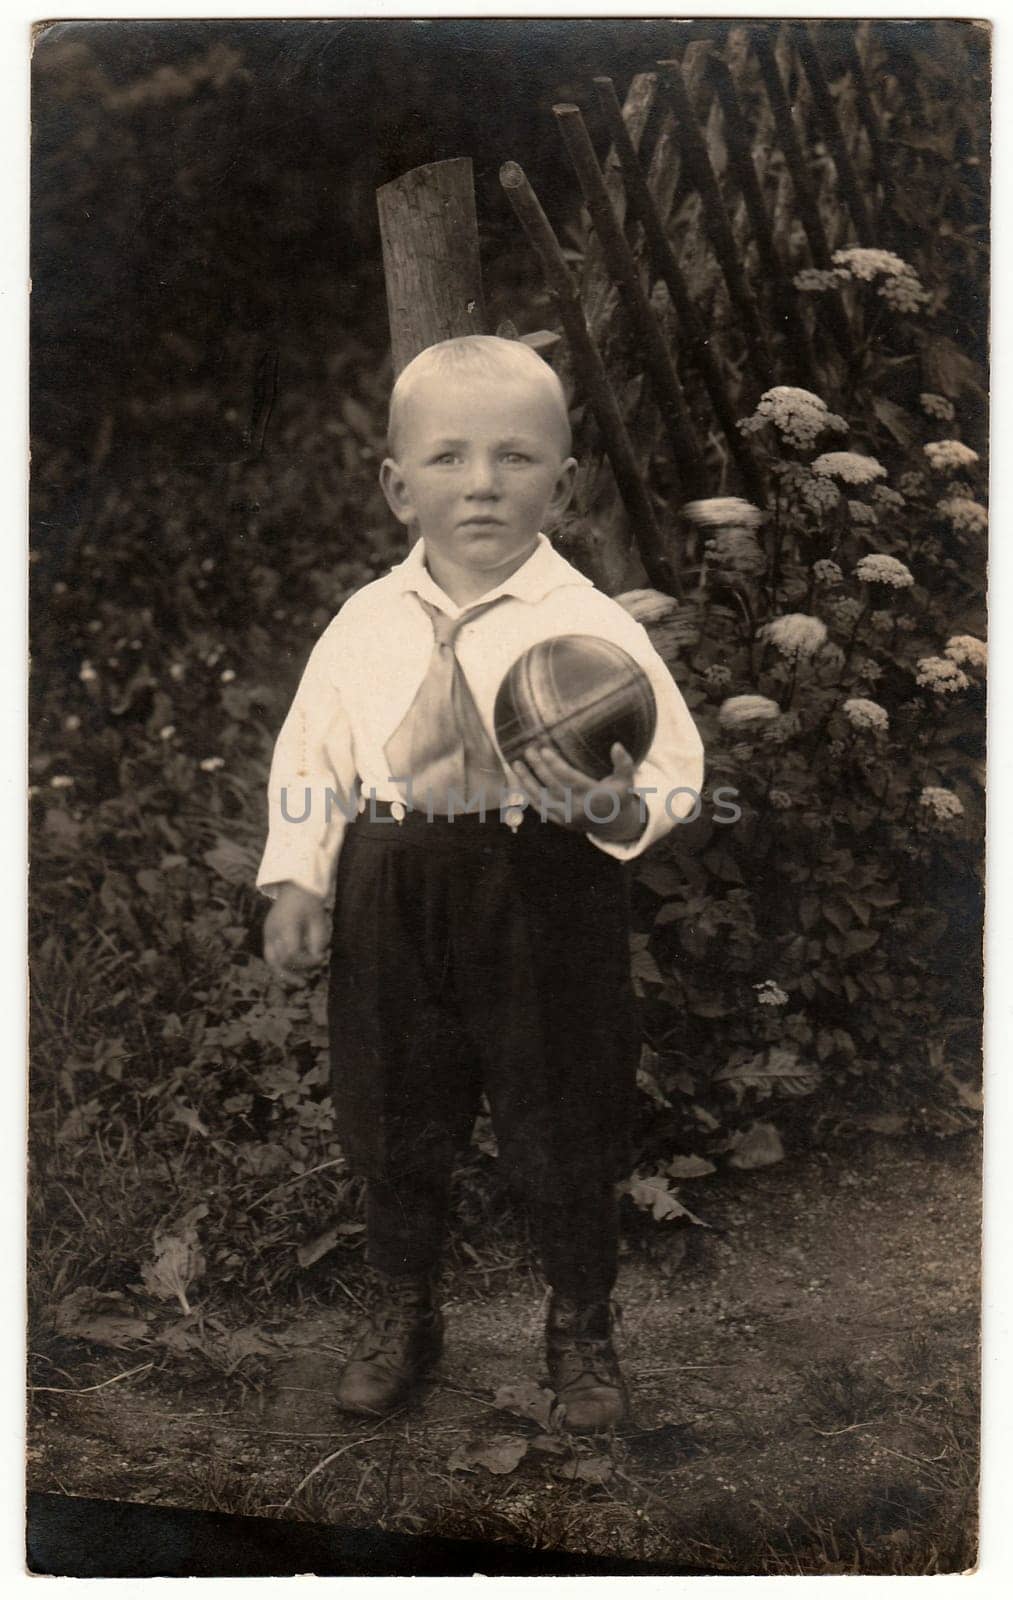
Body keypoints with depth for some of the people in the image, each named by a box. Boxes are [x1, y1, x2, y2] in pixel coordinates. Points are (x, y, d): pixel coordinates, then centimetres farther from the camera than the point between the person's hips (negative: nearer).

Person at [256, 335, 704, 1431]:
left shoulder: (594, 627, -10)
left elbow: (673, 769, -9)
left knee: (566, 1128, 12)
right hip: (394, 903, 3)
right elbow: (310, 755, 7)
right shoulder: (365, 623, -1)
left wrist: (619, 806, -29)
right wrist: (297, 880, 0)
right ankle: (402, 1310, 44)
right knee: (392, 1117, 17)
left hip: (548, 904, -2)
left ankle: (580, 1327, 39)